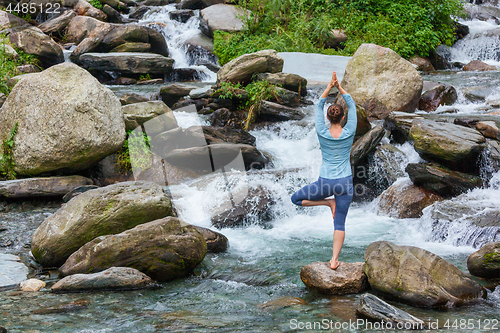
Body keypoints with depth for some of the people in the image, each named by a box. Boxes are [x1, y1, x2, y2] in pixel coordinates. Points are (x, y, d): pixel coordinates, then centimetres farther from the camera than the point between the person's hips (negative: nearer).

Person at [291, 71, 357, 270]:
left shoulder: (322, 133, -8)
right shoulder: (349, 133, -8)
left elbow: (319, 106, 3)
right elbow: (352, 106, 4)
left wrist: (329, 87, 3)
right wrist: (339, 87, 2)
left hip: (325, 182, -2)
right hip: (345, 183, 2)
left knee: (296, 199, 19)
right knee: (340, 223, 7)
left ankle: (329, 202, 7)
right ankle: (334, 260, -1)